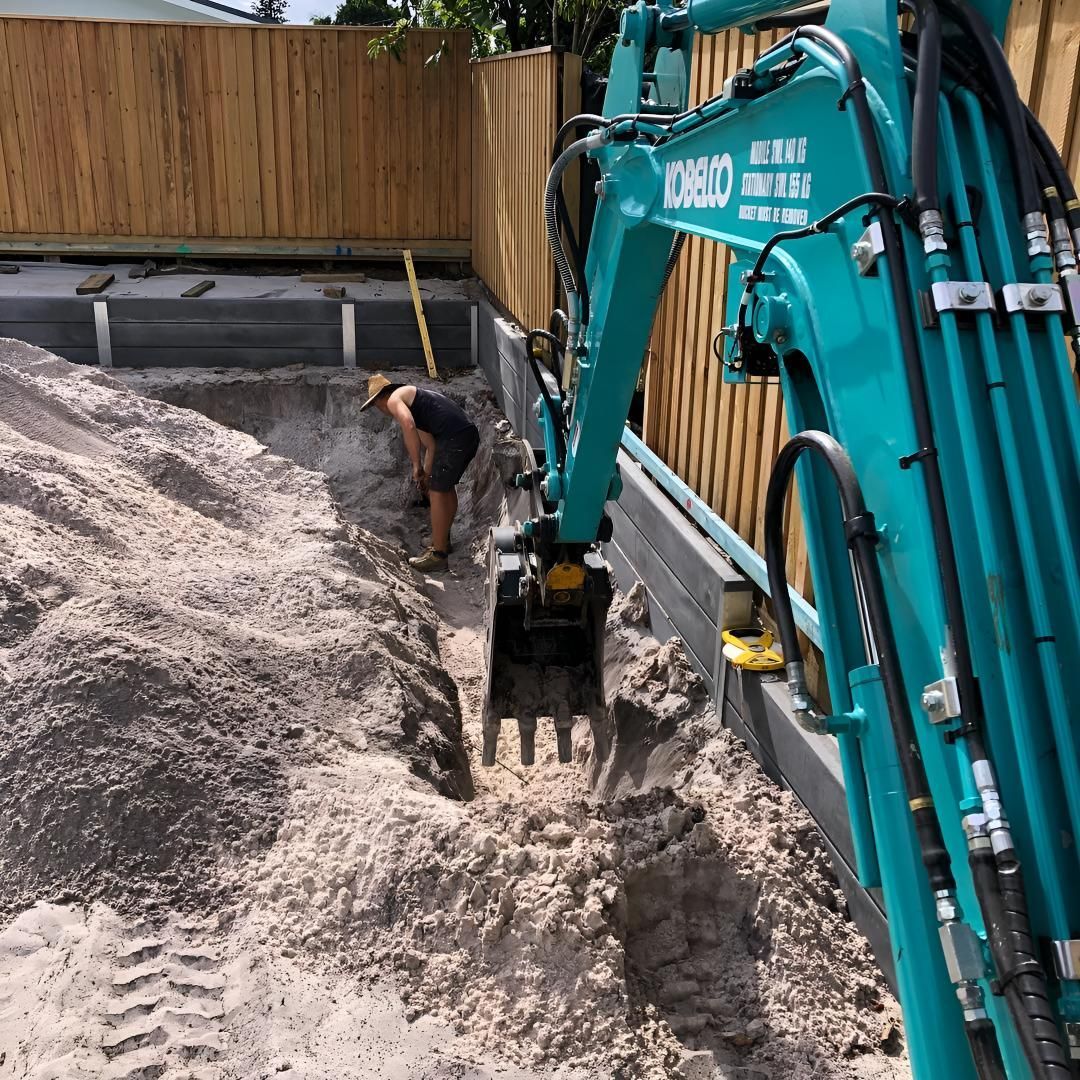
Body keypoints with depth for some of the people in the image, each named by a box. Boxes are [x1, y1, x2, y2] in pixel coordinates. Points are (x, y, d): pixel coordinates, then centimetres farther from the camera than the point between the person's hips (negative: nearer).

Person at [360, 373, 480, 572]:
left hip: (454, 437, -10)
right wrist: (426, 474, 29)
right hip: (470, 434, 10)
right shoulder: (413, 397, 30)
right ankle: (443, 541, 40)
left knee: (437, 492, -1)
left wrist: (416, 465, -12)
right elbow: (431, 445, 31)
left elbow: (408, 426, -18)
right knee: (447, 488, 25)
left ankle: (438, 555, 4)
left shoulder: (394, 399, 3)